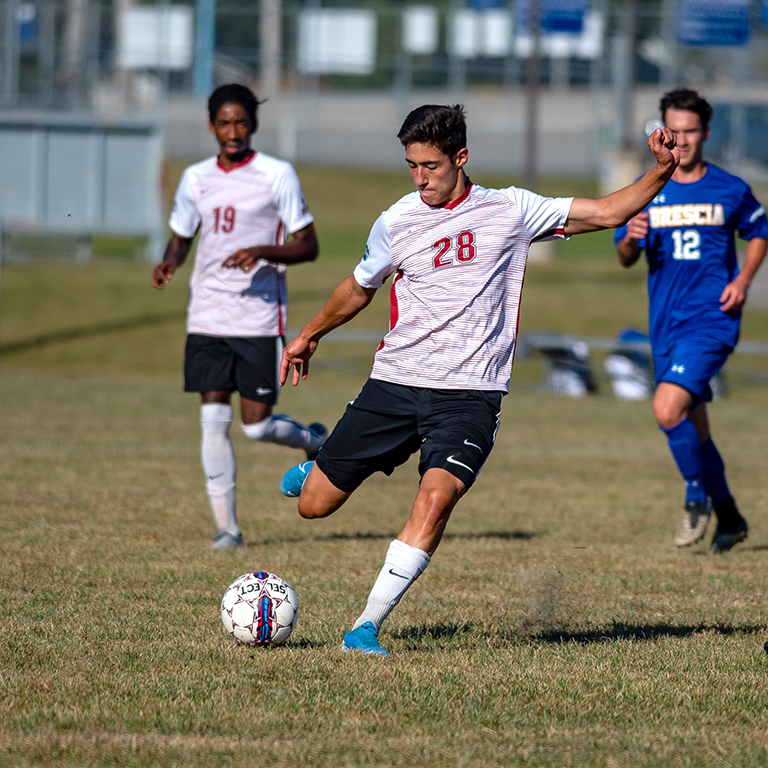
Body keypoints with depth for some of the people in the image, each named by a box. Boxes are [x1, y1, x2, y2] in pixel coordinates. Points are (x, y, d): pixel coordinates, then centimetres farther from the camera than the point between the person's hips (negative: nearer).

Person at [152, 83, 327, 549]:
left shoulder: (277, 176, -4)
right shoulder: (196, 178, 8)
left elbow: (308, 247, -3)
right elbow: (181, 238, 19)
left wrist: (262, 252, -21)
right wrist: (170, 263, -4)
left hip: (260, 318, -4)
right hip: (207, 315, 4)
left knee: (257, 424, -4)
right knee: (214, 419, -4)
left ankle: (315, 440, 29)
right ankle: (227, 526, 4)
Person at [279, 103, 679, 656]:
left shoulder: (508, 211, 2)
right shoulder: (395, 225, 5)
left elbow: (606, 213, 3)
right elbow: (359, 289, 25)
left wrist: (662, 173, -10)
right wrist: (310, 335, 35)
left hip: (470, 393, -2)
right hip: (395, 384, 2)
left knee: (436, 499, -27)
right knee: (313, 505, 3)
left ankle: (367, 626, -20)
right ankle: (315, 470, 42)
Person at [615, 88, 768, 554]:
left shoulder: (731, 190, -1)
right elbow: (626, 260, 8)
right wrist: (630, 241, -16)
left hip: (712, 318, -4)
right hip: (666, 323, 4)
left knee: (668, 408, -23)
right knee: (693, 426, 12)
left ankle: (698, 497, -1)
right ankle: (729, 519, 30)